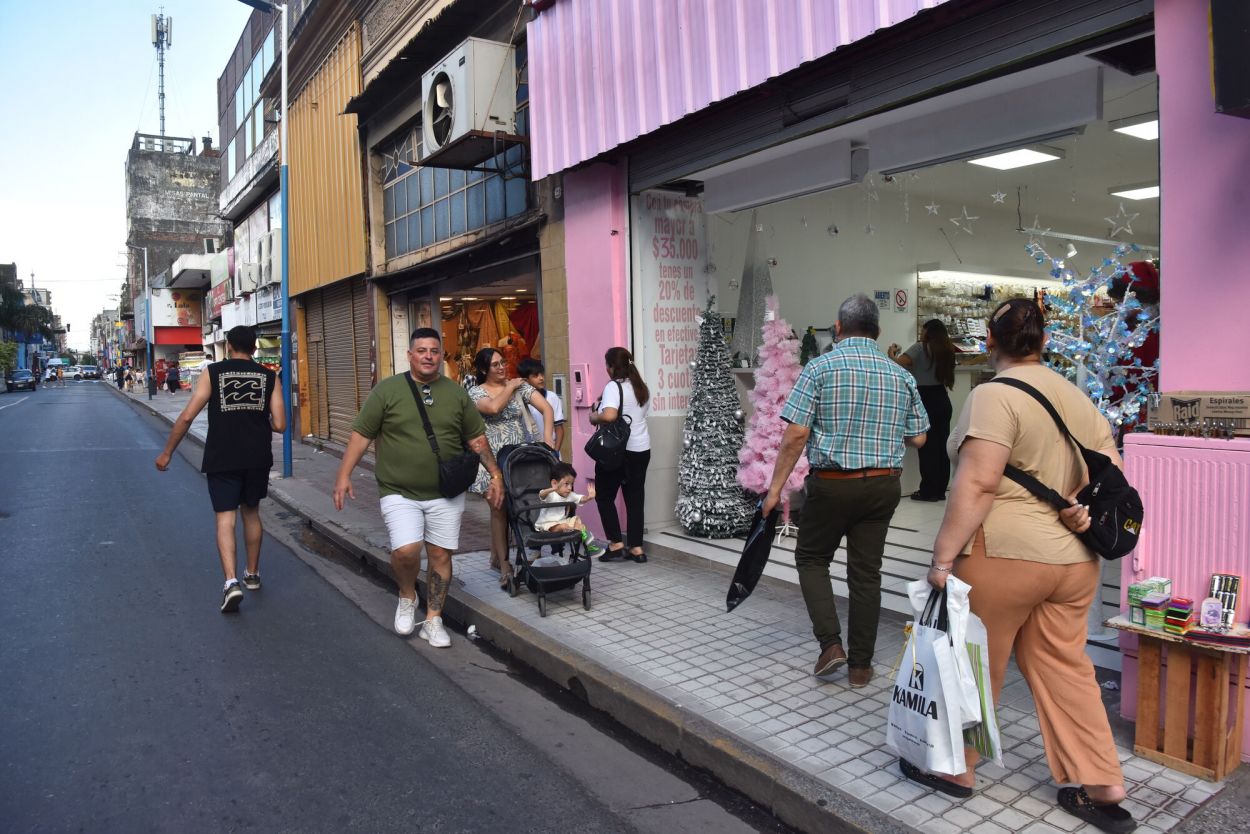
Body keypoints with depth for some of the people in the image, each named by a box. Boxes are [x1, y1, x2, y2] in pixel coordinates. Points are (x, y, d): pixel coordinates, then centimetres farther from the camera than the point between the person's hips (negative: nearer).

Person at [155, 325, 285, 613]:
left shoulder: (212, 373, 0)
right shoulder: (269, 377, 3)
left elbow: (186, 417, -5)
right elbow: (279, 425, -4)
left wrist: (167, 453, 5)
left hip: (222, 459, -2)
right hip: (258, 458, 2)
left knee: (225, 518, 1)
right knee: (251, 513, 19)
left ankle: (231, 581, -14)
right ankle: (253, 574, 29)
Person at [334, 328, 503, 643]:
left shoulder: (456, 393, 5)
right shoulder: (387, 390, -2)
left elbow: (476, 438, 10)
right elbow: (361, 434, 0)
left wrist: (494, 474, 3)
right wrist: (344, 474, -7)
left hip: (446, 493, 3)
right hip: (400, 493, -2)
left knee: (440, 555, 5)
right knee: (406, 551, -17)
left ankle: (433, 621, 22)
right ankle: (407, 596, 16)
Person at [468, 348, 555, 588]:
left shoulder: (520, 385, 6)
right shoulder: (476, 392, 2)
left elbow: (546, 409, -3)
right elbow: (493, 407, -20)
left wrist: (547, 438, -17)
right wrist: (510, 387, -5)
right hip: (494, 459, -2)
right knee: (499, 510, -2)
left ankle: (495, 557, 18)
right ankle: (504, 565, 6)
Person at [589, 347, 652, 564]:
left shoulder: (614, 386, -13)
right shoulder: (642, 388, 11)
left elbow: (609, 416, -29)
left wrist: (594, 417, -8)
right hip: (642, 449, 7)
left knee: (604, 496, 8)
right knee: (635, 498, 9)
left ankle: (616, 545, 6)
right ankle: (636, 548, 10)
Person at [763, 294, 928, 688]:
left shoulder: (820, 367, -8)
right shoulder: (901, 375, 4)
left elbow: (795, 435, -14)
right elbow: (918, 438, 10)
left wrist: (776, 487, -7)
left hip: (832, 484, -3)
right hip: (883, 485, 4)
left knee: (811, 557, 16)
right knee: (866, 572, 11)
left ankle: (830, 643, 5)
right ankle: (860, 665, 19)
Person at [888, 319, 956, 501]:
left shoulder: (920, 348, -8)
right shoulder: (945, 350, 10)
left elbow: (900, 363, -20)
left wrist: (892, 353, -1)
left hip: (925, 400, -6)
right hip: (942, 399, 6)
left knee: (927, 447, -2)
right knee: (942, 446, 9)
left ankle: (929, 491, 2)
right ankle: (940, 490, 15)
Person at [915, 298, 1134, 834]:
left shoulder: (995, 395, -14)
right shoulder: (1077, 397, 13)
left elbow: (978, 483, -21)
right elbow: (1111, 469, 18)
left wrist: (944, 555, -19)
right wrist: (1086, 505, 4)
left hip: (1005, 555, -7)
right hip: (1074, 559, 8)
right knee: (1065, 667, 17)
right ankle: (1101, 789, 23)